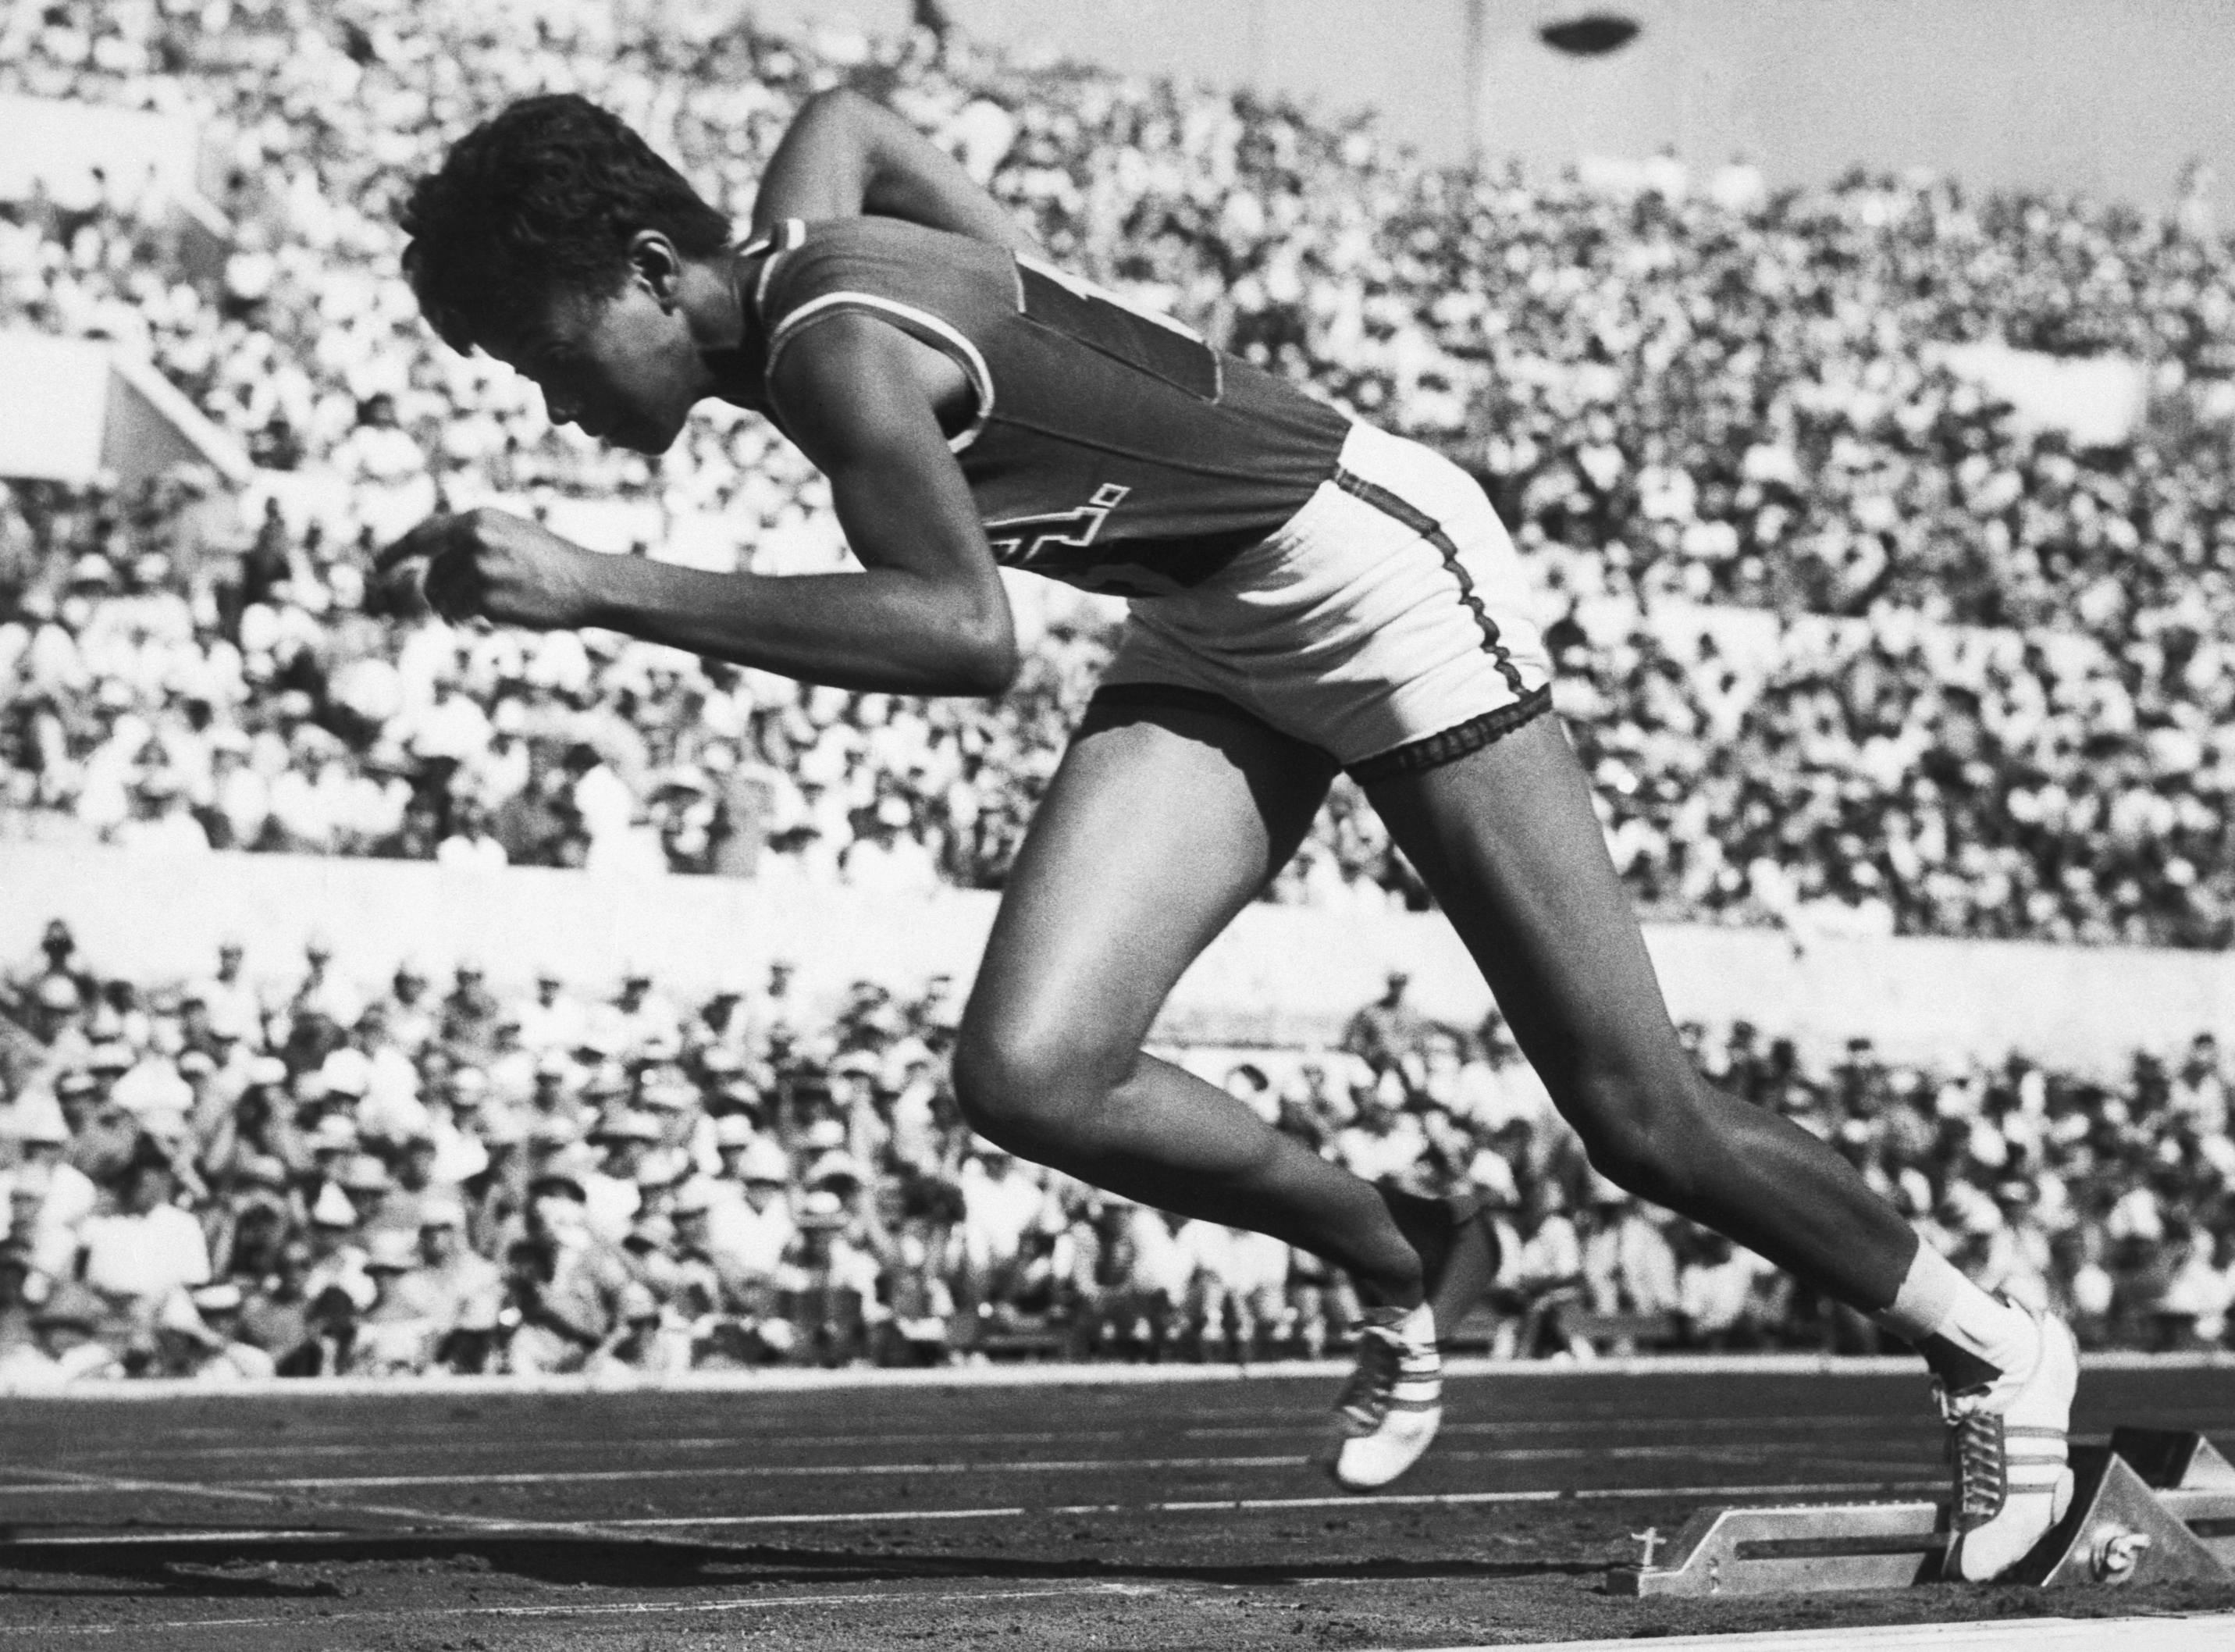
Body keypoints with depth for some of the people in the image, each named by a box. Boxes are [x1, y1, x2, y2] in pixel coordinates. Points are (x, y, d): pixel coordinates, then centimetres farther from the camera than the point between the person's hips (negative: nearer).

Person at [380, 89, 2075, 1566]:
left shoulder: (833, 348, -27)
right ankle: (1402, 1259, 11)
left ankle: (1993, 1352, 19)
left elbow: (972, 636, -42)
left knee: (1641, 1115, -2)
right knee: (1029, 1073, -11)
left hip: (1379, 570, -8)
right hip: (1213, 640, 8)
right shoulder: (785, 242, -1)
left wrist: (602, 593, -42)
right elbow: (844, 111, 23)